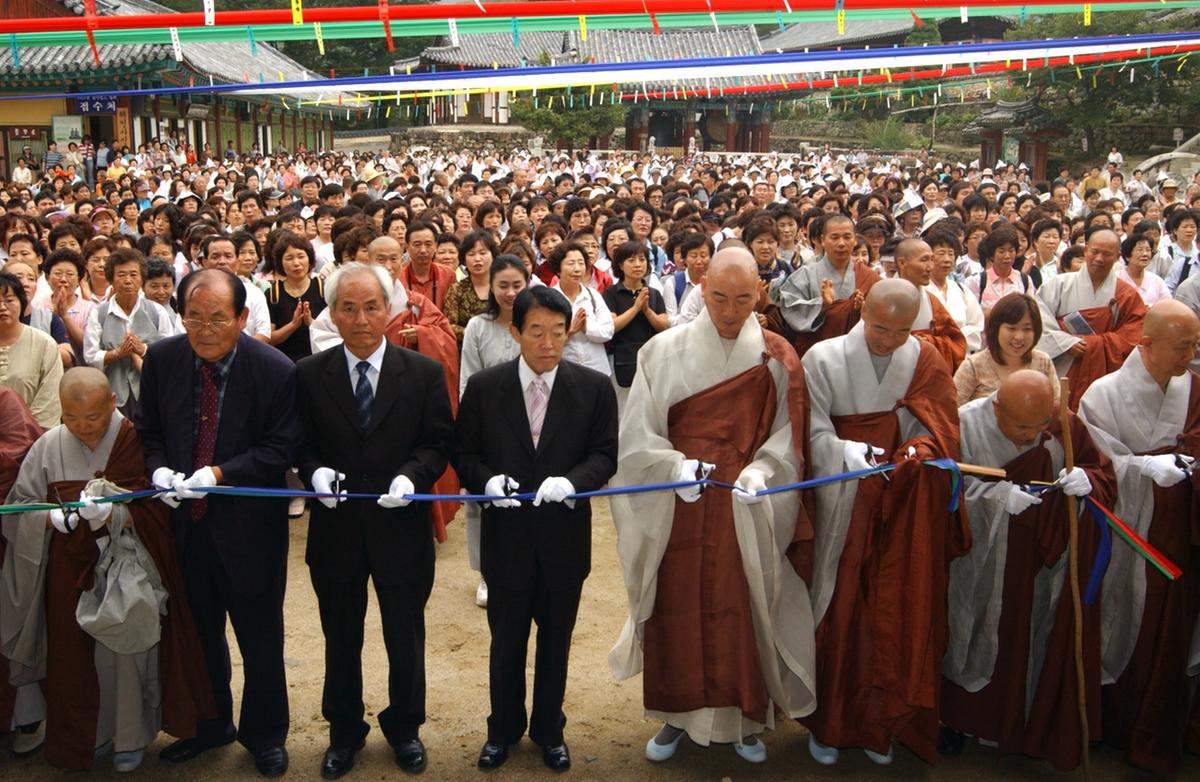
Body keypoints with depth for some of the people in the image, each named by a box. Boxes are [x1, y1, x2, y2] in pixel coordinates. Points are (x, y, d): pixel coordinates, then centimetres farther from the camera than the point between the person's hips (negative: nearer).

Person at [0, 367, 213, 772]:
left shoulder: (136, 442, -11)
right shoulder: (49, 446, -3)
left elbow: (153, 510, -13)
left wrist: (113, 513, -31)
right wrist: (56, 518, -17)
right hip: (70, 570, 2)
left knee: (124, 653, 7)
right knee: (75, 656, 10)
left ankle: (130, 738, 28)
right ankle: (85, 736, 32)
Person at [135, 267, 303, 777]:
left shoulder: (276, 370, -17)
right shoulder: (161, 359, -4)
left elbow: (283, 447, -14)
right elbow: (149, 431, 5)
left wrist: (218, 474, -23)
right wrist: (159, 470, -14)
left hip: (248, 524, -4)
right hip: (184, 523, 4)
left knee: (260, 637, 12)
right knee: (197, 632, 21)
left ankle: (264, 734, 34)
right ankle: (209, 725, 43)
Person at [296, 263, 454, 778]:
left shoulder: (424, 373, -5)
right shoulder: (309, 374, -3)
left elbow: (438, 442, -2)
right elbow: (300, 444, 2)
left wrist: (411, 476, -20)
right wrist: (315, 471, -19)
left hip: (401, 527, 0)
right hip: (335, 528, 1)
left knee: (405, 637, 16)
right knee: (340, 638, 18)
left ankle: (404, 726, 39)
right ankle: (344, 731, 39)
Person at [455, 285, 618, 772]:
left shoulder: (594, 388, -6)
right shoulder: (483, 387, -6)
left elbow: (604, 457, -6)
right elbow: (464, 453, -1)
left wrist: (571, 480, -26)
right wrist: (487, 480, -21)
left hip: (564, 538, 0)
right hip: (506, 536, 0)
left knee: (556, 642, 18)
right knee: (506, 642, 17)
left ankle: (549, 730, 39)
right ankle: (503, 728, 39)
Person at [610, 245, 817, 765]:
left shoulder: (777, 358, -1)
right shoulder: (664, 351, -3)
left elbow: (788, 434, -2)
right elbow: (639, 435, -5)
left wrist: (760, 470, -21)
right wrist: (676, 466, -22)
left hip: (747, 509, 0)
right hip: (676, 507, 0)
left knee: (743, 611, 7)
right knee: (678, 610, 8)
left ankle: (744, 717, 27)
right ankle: (677, 715, 28)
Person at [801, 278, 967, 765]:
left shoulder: (926, 362, 1)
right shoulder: (824, 358, -6)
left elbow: (937, 427, -2)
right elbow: (813, 432, -11)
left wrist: (920, 448, -24)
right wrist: (847, 451, -30)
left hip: (905, 512, 2)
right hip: (842, 509, -2)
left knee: (896, 614, 8)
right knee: (839, 611, 5)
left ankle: (881, 722, 26)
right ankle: (829, 722, 22)